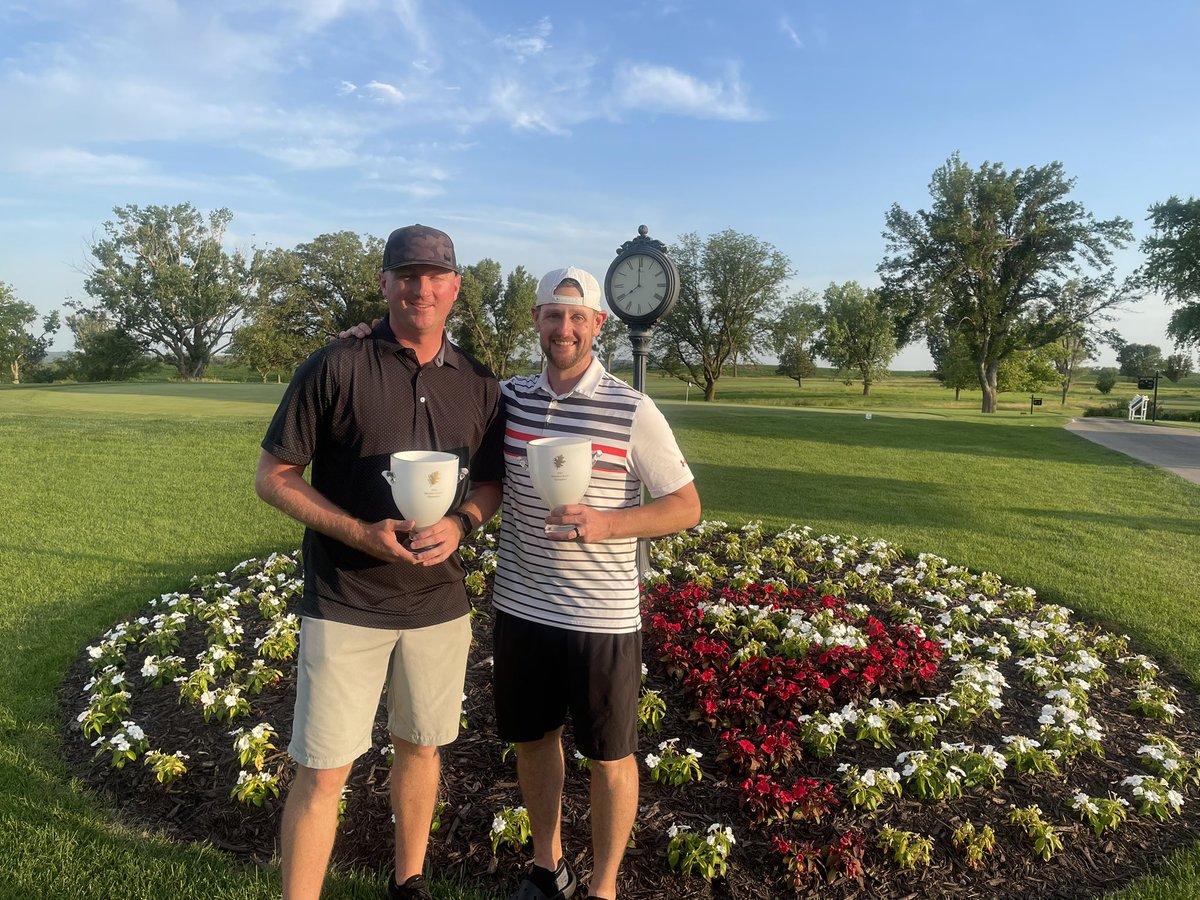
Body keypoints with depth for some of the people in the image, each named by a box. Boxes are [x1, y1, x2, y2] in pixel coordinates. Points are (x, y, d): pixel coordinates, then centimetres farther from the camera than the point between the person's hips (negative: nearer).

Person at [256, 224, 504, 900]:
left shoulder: (479, 385, 2)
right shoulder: (335, 368, -9)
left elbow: (493, 482, 11)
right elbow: (273, 475, -5)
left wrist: (460, 524, -12)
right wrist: (362, 533, -19)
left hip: (439, 602, 4)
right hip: (345, 607, -3)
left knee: (421, 746, 19)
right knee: (323, 770, 2)